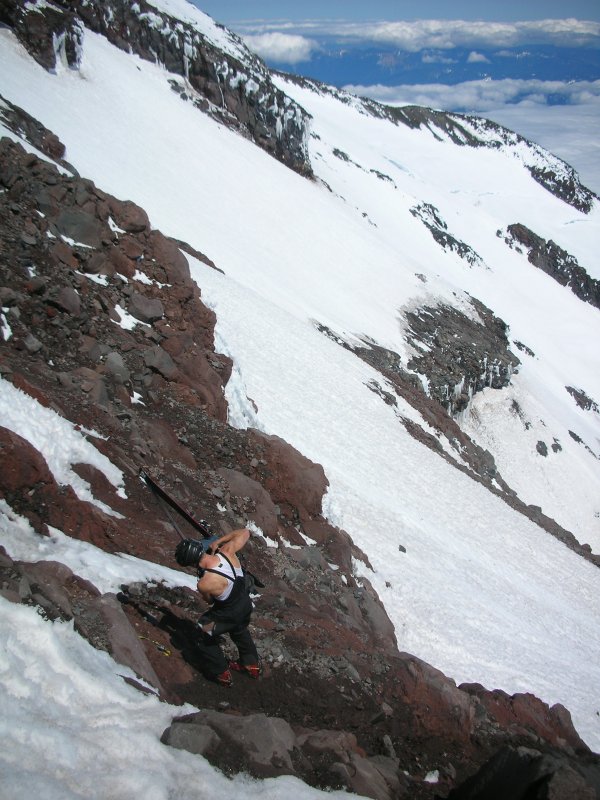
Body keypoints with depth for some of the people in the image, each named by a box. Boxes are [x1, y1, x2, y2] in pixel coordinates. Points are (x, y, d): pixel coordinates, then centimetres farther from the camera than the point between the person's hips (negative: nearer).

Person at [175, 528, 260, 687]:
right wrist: (218, 541, -7)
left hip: (228, 615, -6)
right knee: (240, 632, 36)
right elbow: (245, 532, -6)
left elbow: (209, 600, -11)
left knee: (206, 639, 23)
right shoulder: (227, 550, -25)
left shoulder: (203, 584, -35)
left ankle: (221, 674, 38)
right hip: (246, 604, 6)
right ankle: (251, 664, 54)